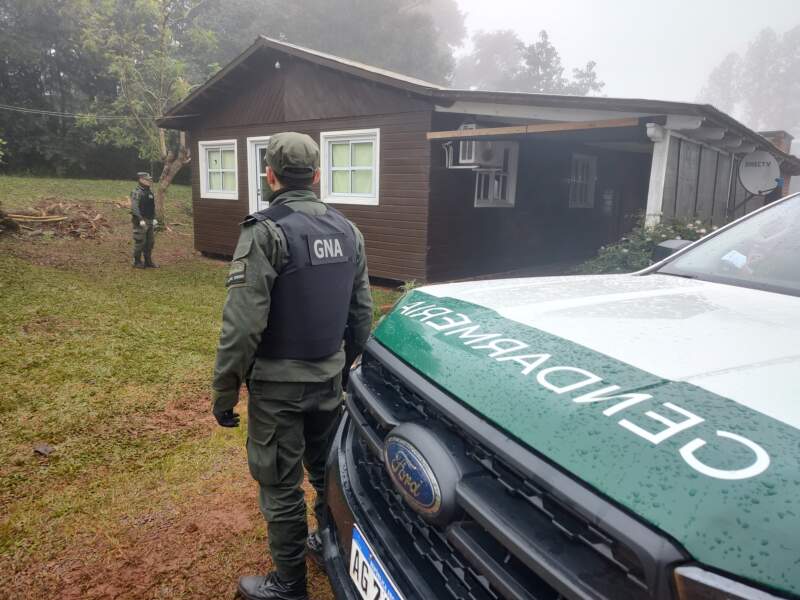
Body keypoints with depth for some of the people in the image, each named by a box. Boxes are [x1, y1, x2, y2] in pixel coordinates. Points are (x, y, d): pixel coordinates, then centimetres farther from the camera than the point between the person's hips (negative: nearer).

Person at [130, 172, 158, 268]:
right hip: (140, 221, -8)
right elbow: (134, 208, -18)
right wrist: (140, 219, -23)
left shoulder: (150, 192, 15)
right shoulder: (137, 192, -11)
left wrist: (154, 218, 13)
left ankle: (148, 261, 19)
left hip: (150, 221, 8)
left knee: (150, 242, 11)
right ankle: (137, 262, 4)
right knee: (140, 242, -5)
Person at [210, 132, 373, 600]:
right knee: (328, 470, 23)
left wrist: (225, 391, -10)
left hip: (278, 383, -6)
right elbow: (362, 313, 8)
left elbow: (243, 323, -21)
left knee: (281, 486, 9)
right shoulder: (348, 231, 4)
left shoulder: (266, 231, -17)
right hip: (329, 377, 7)